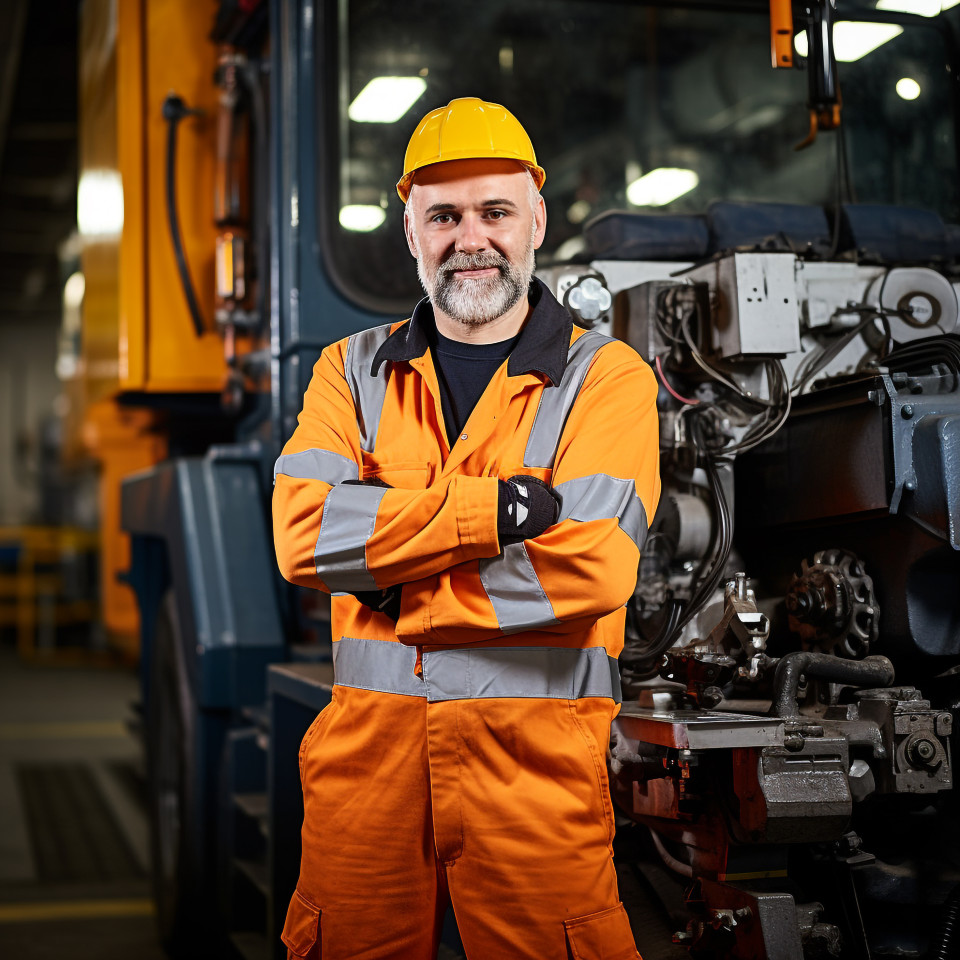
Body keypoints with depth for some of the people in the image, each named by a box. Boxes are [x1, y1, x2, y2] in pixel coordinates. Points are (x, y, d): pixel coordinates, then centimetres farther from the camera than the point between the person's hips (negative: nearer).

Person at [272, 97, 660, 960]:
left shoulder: (607, 378, 1)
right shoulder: (353, 371, 10)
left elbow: (592, 565, -14)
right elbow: (304, 532, -8)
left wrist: (390, 581, -10)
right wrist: (498, 506, -16)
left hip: (535, 746, -2)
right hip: (368, 735, 3)